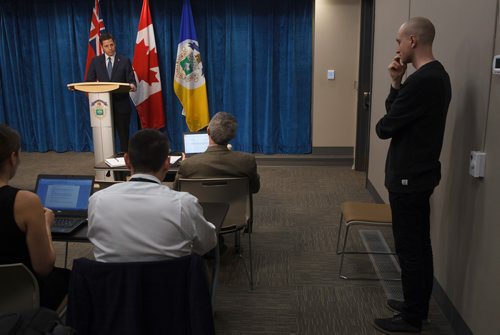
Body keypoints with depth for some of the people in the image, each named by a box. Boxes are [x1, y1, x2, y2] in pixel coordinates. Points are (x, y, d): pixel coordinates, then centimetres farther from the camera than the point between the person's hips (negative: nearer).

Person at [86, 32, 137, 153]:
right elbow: (89, 81, 6)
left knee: (123, 135, 4)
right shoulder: (95, 61, 6)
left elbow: (131, 80, -4)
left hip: (121, 105, -1)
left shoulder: (124, 61, 1)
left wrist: (132, 86, -26)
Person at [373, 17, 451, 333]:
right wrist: (397, 84, -2)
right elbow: (401, 114, 11)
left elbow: (384, 127, -18)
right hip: (421, 173, 10)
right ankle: (418, 307, 31)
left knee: (409, 248, 2)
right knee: (420, 245, 18)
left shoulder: (421, 81, -23)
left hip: (408, 177, -10)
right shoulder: (437, 75, 10)